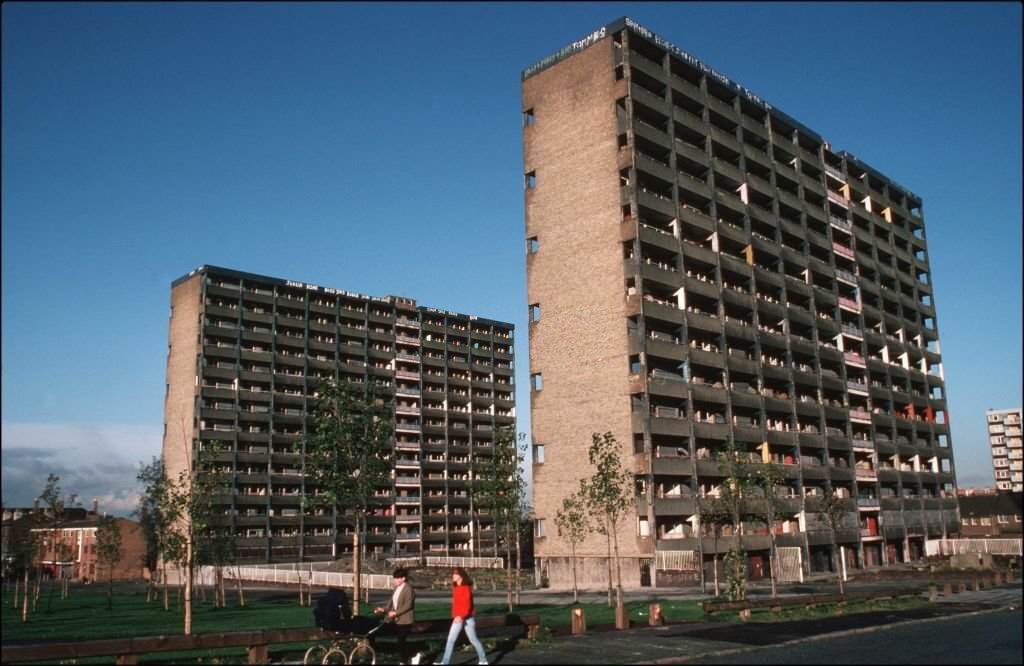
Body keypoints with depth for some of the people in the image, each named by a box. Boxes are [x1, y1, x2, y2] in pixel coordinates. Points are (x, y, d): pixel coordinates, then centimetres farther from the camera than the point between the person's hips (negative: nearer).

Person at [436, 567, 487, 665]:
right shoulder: (455, 587, 7)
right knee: (450, 639, 0)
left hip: (467, 618, -7)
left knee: (473, 639, 5)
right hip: (457, 618, 7)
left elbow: (467, 604, -24)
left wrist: (461, 616, -34)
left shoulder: (466, 588, -17)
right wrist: (454, 616, 18)